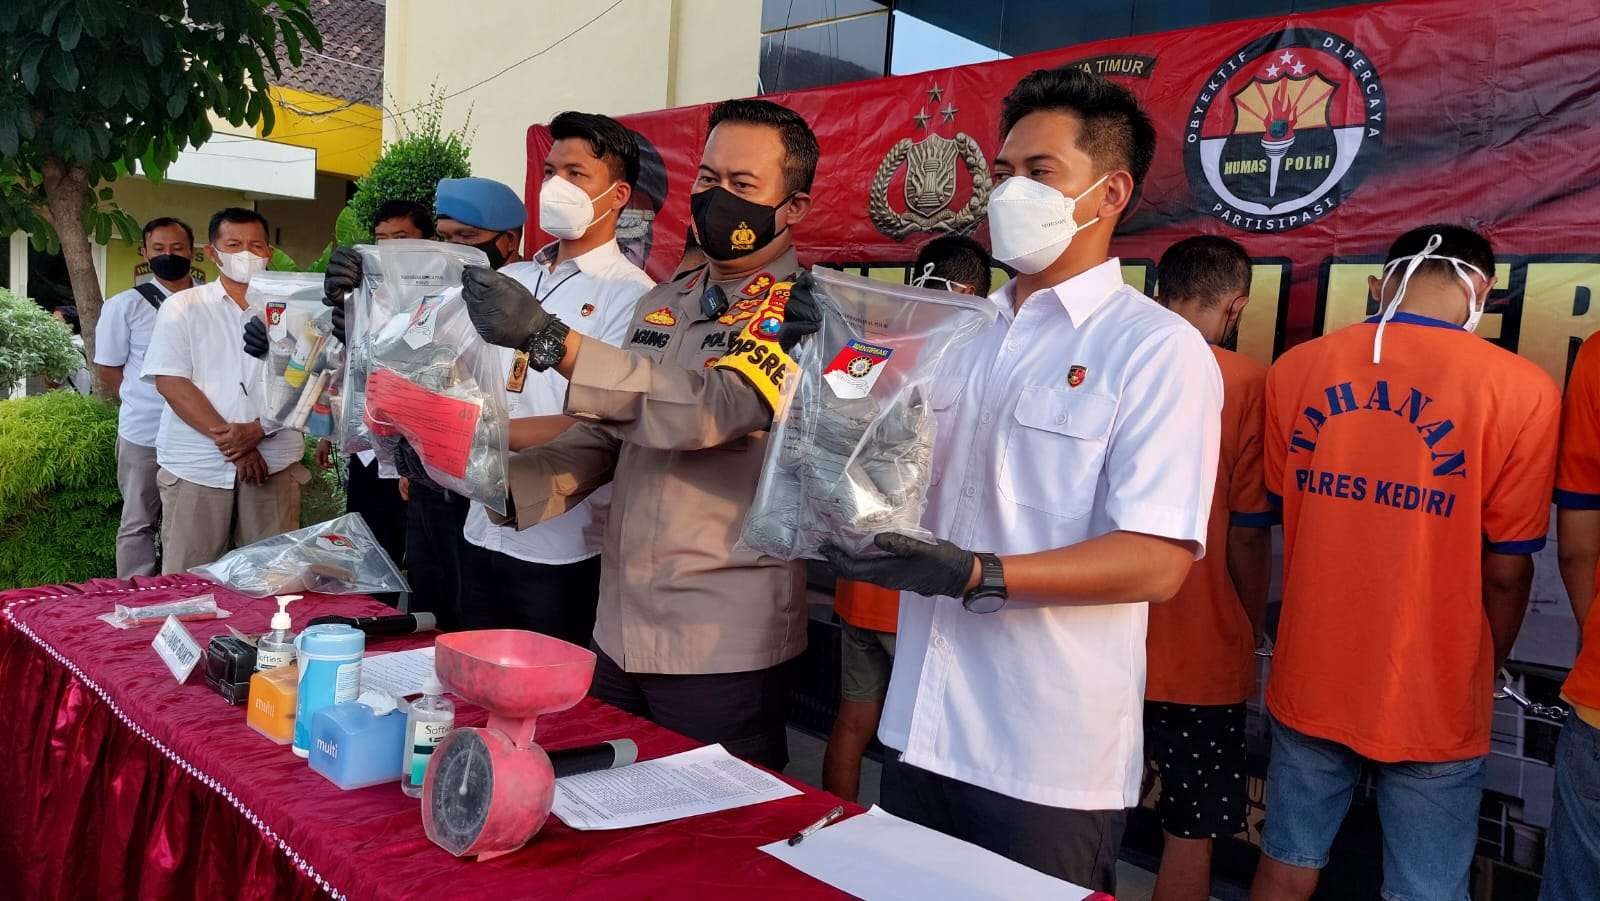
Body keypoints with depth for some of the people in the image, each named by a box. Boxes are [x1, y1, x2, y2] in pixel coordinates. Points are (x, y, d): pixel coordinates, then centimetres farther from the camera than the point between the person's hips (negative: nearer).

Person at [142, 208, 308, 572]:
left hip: (273, 463, 1)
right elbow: (170, 381, -3)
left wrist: (257, 430, -13)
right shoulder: (182, 307, 7)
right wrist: (225, 436, -12)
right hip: (195, 464, -1)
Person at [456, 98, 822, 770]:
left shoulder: (803, 313, -11)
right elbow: (604, 436, 13)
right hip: (620, 631, 7)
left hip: (721, 645, -6)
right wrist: (505, 482, -4)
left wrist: (549, 339, -31)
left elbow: (709, 409, -27)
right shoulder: (662, 304, 11)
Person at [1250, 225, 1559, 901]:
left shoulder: (1294, 369, -3)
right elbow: (1506, 570, -6)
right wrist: (1486, 672, 12)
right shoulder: (1519, 389, -12)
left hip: (1310, 680, 3)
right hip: (1434, 699, -2)